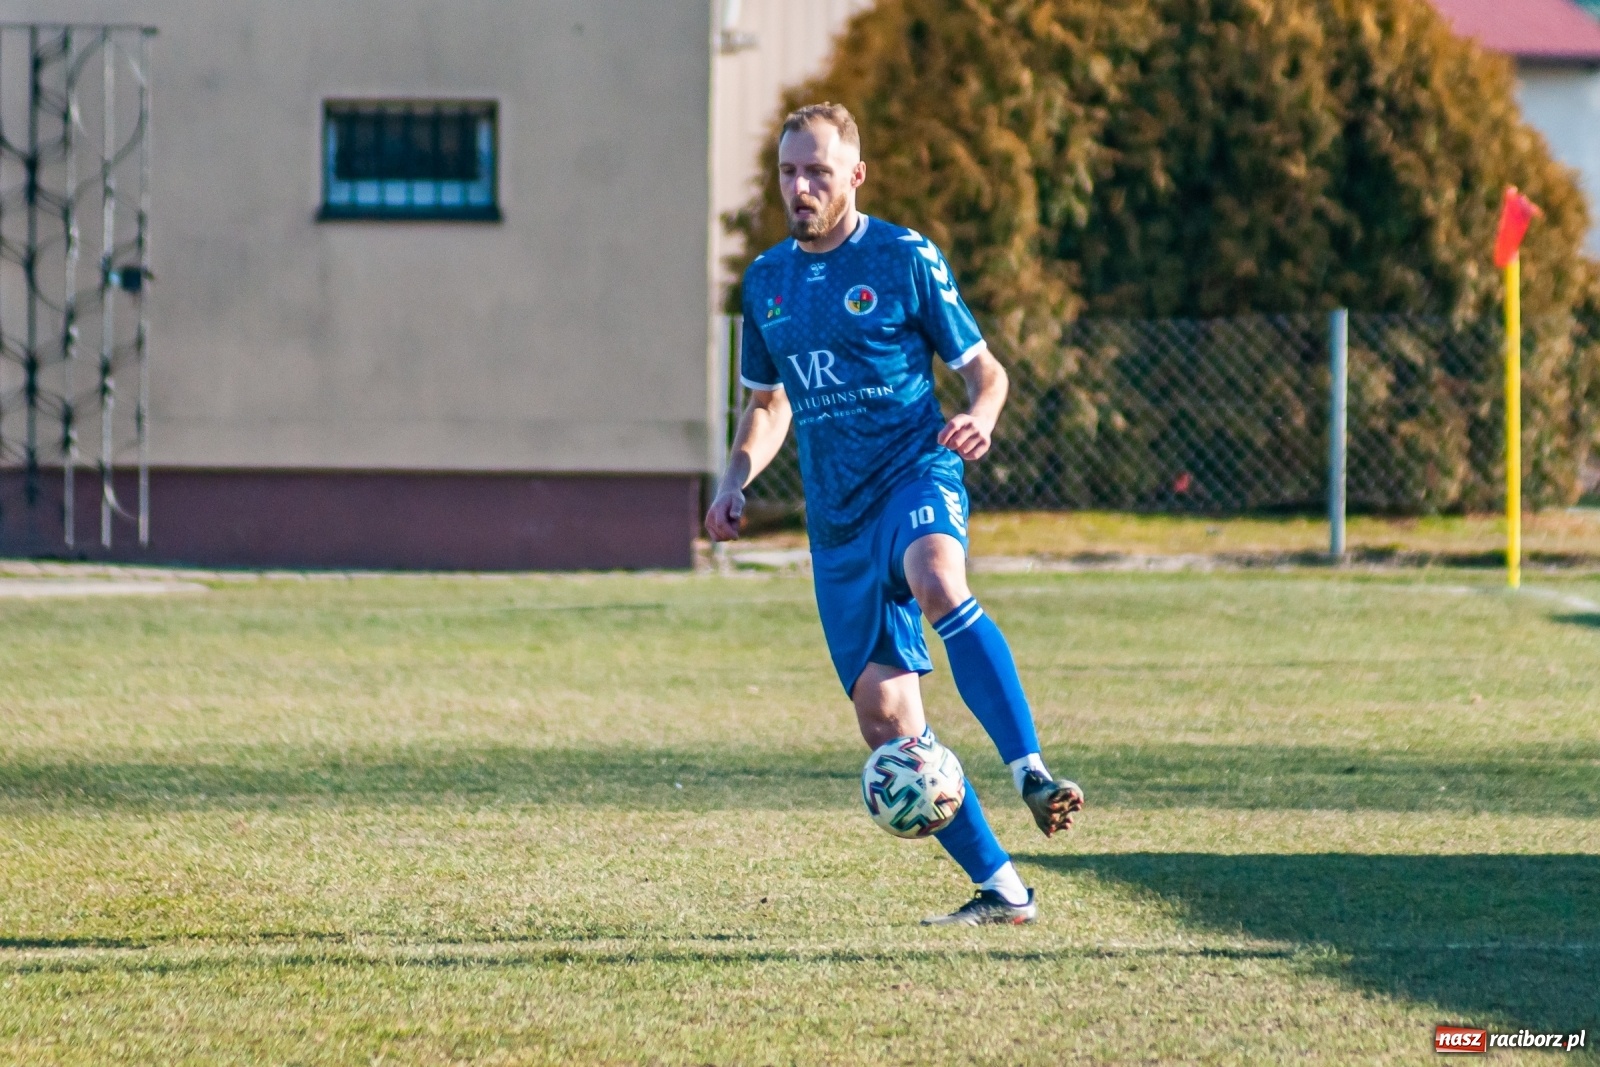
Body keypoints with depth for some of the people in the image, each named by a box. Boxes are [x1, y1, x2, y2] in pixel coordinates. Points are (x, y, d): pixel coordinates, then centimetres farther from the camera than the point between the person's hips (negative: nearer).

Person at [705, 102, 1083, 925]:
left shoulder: (904, 259, -1)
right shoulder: (767, 280, 14)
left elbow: (983, 369, 2)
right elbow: (768, 403, 26)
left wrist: (980, 417, -21)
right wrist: (735, 483, 8)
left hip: (915, 472, -5)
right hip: (836, 517, 5)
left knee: (937, 585, -40)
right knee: (884, 717, -2)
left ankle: (1031, 773, -45)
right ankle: (998, 888, 5)